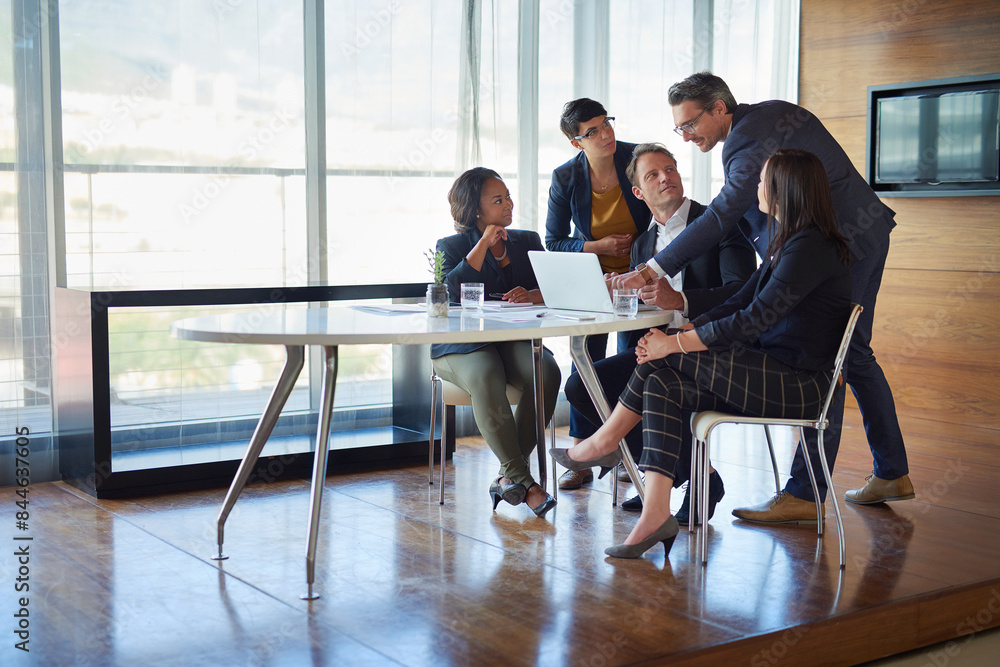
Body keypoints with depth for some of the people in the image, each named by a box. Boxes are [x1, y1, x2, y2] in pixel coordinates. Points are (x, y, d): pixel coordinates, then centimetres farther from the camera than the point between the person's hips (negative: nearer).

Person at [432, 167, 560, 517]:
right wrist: (484, 244, -8)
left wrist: (533, 295, -17)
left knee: (547, 373, -30)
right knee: (486, 380, -37)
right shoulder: (451, 246, 9)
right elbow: (452, 290, -13)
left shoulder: (527, 241, 19)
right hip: (463, 346, -3)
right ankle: (522, 480, -35)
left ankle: (509, 475, -26)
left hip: (515, 340, 3)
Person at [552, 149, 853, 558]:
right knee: (662, 387, -11)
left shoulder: (811, 247, -17)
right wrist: (679, 333, -2)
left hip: (797, 386, -9)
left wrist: (676, 343, -19)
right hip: (770, 375, 9)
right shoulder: (785, 244, 17)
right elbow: (737, 304, 13)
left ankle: (606, 441, 2)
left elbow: (754, 320, -23)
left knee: (668, 358, -17)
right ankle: (656, 515, -17)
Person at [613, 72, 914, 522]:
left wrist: (655, 270, -36)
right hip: (866, 233, 11)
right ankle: (892, 474, 26)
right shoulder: (773, 111, 11)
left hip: (845, 242, -11)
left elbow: (721, 215, -32)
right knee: (853, 354, 17)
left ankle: (804, 494, -10)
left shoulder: (749, 143, -21)